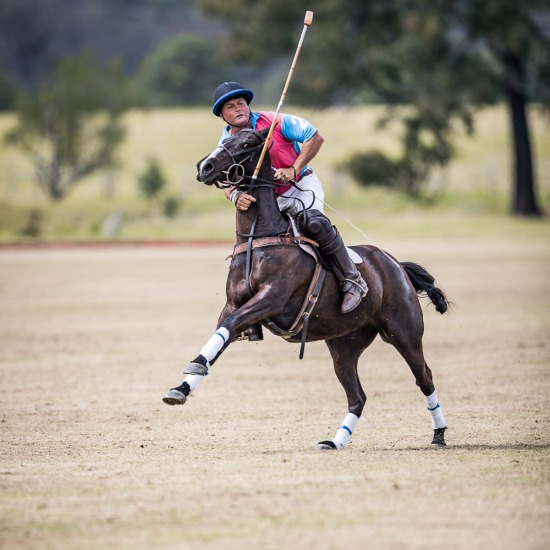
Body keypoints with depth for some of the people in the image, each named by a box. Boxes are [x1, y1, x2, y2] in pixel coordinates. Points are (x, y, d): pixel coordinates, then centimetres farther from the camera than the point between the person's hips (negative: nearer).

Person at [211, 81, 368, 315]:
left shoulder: (273, 122, -15)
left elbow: (315, 137, -15)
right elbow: (227, 182, -13)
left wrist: (294, 169, -25)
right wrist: (236, 196, -38)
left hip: (302, 185, -5)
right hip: (268, 198, 5)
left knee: (313, 221, -31)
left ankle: (352, 281, -23)